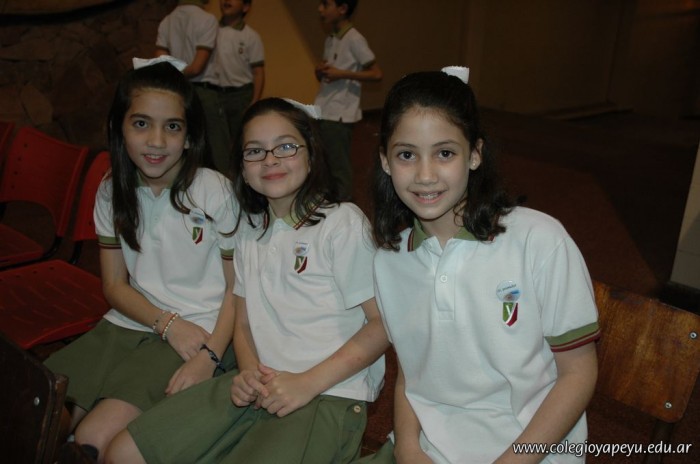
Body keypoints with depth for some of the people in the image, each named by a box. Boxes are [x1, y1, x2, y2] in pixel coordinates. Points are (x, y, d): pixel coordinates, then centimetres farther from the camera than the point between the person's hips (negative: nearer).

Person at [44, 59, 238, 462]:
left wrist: (209, 357, -19)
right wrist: (167, 323, -10)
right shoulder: (112, 193, 3)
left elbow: (237, 288, -7)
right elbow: (115, 285, 7)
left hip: (201, 334, -4)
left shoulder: (216, 193, -12)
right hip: (129, 324, 5)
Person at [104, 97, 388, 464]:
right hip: (261, 384, 7)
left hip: (331, 394, -6)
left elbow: (384, 323, -11)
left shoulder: (343, 222, -7)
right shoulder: (249, 231, 14)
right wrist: (249, 371, -4)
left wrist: (307, 383, -16)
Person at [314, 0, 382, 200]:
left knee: (339, 167, -1)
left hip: (339, 114, -8)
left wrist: (342, 74, -17)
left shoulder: (354, 39, -10)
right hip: (322, 112, 8)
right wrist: (319, 71, -2)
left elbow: (377, 73, -12)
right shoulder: (330, 40, 13)